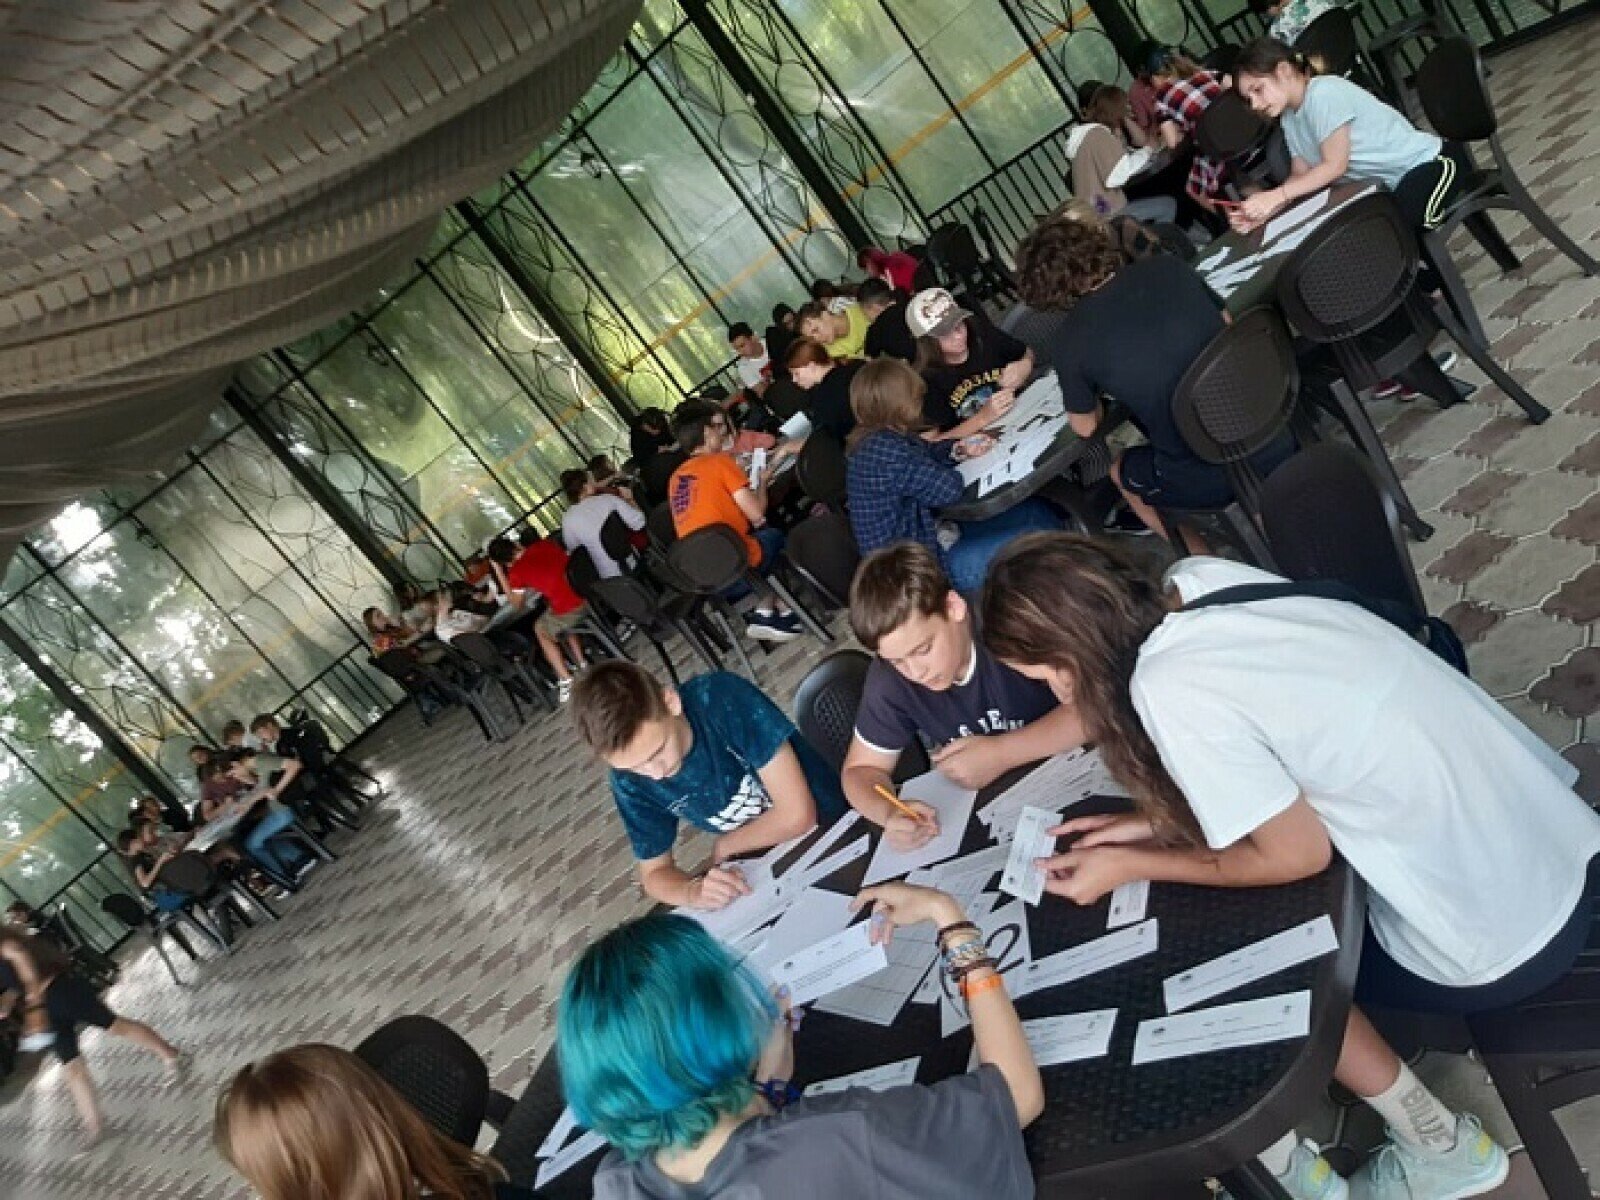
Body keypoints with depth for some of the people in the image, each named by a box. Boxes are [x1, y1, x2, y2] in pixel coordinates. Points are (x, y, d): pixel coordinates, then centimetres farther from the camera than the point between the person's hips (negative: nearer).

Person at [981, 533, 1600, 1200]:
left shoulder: (1168, 689, -25)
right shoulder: (1201, 581, -4)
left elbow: (1296, 853, -14)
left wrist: (1131, 865, -4)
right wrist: (1156, 822, 5)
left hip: (1502, 934, -7)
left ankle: (1436, 1146, 23)